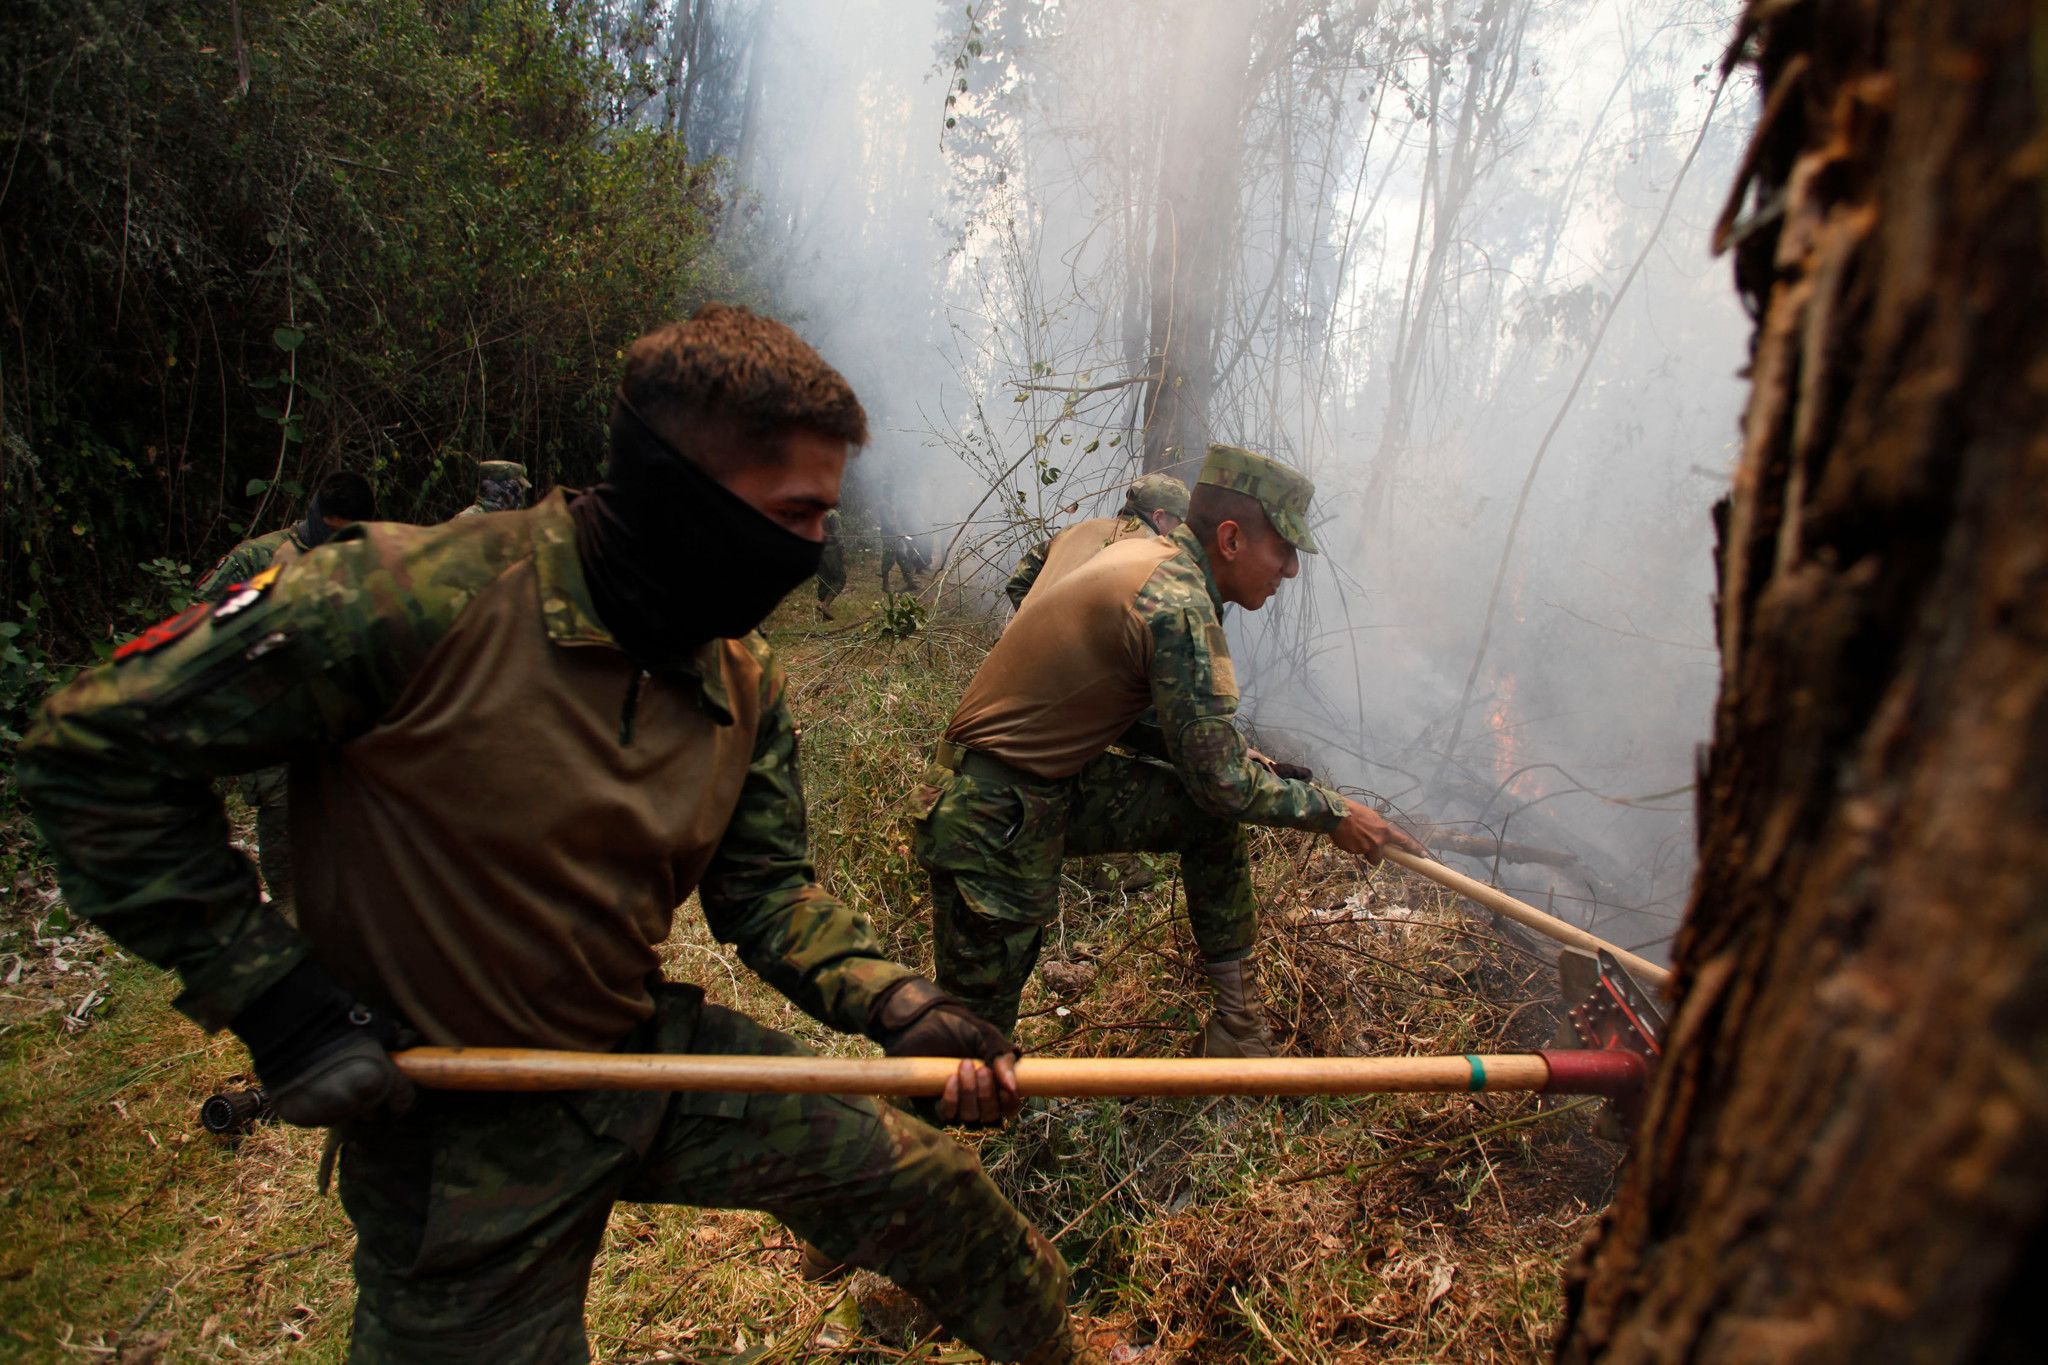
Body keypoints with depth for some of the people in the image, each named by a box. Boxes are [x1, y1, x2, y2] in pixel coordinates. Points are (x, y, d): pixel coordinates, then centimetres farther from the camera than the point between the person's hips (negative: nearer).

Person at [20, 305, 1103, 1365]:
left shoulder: (745, 684, -6)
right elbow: (95, 748, -18)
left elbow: (764, 885, 2)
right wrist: (273, 996, -18)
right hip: (456, 1126, -4)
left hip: (660, 1055, 5)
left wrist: (896, 1006, -15)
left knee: (930, 1189, 7)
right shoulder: (418, 598, -26)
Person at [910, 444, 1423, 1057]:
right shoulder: (1180, 605, -23)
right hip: (991, 817, -9)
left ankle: (1238, 1023, 15)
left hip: (1057, 780, 10)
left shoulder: (1141, 552, 6)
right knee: (977, 1028, 0)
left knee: (1209, 817, 6)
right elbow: (1223, 781, -19)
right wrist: (1332, 812, -5)